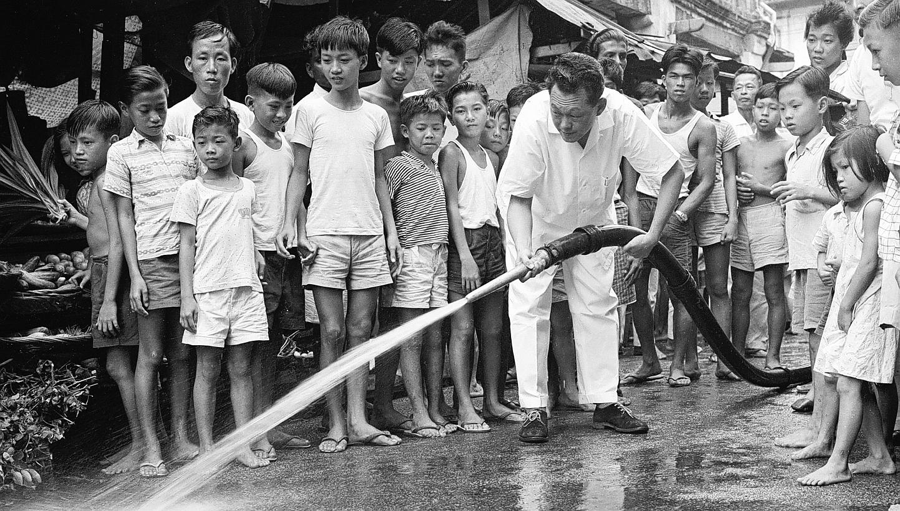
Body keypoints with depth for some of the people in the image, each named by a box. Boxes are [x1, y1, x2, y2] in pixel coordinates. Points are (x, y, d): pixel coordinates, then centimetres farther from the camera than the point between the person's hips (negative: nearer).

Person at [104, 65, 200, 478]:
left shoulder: (185, 147, 12)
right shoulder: (122, 153, 3)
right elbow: (124, 218, 0)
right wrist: (135, 275, -6)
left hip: (191, 258, 3)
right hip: (152, 261, -3)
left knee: (182, 353, 8)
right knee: (151, 354, 0)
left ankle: (182, 439, 15)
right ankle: (151, 448, 4)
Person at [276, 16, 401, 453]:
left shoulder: (376, 115, 11)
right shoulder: (311, 110, 3)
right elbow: (299, 173, 5)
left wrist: (391, 231, 10)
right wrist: (290, 223, -7)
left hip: (369, 235, 3)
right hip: (325, 235, -3)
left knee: (361, 330, 4)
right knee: (332, 332, -2)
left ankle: (357, 420, 8)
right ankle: (336, 425, 3)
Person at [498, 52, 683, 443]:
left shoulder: (621, 115, -32)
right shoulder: (533, 120, -38)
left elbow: (672, 172, -21)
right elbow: (518, 196, -30)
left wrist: (653, 235, -28)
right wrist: (523, 250, -45)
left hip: (591, 222, 3)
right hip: (536, 220, -2)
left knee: (597, 307, 6)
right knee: (529, 307, -7)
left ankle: (604, 403, 15)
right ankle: (534, 409, -2)